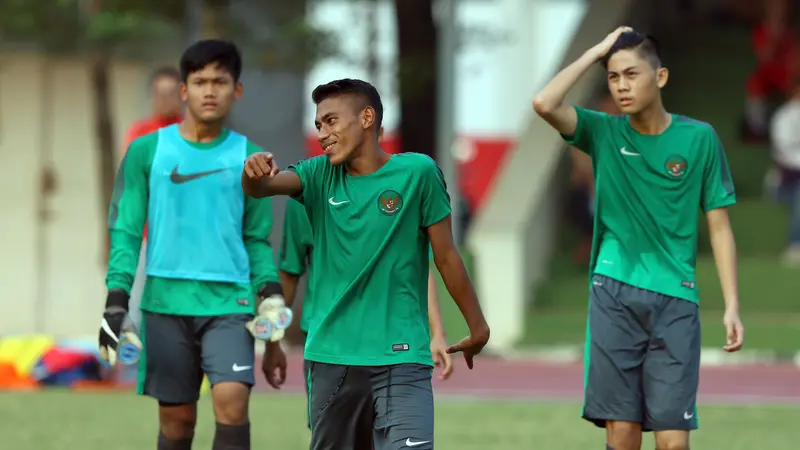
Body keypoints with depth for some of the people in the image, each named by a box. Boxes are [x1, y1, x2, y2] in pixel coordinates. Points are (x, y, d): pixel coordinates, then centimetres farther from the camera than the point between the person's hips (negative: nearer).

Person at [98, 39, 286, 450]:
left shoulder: (248, 158, 7)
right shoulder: (147, 151, 4)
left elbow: (257, 239, 13)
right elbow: (125, 229, 4)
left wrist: (270, 293, -3)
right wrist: (116, 300, -5)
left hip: (230, 301, 0)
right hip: (166, 302, 0)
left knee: (232, 402, -18)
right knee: (177, 417, 5)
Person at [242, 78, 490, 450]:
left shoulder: (417, 172, -3)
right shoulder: (321, 175, 7)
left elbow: (446, 256, 2)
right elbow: (261, 187, -10)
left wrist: (477, 327, 7)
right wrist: (254, 172, -34)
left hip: (400, 356, -4)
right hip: (331, 357, 4)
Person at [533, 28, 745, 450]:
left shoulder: (699, 138, 2)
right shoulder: (604, 133, 5)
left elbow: (719, 228, 4)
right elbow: (545, 103, -13)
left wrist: (732, 306, -2)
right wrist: (596, 52, -6)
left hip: (674, 299, -1)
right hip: (613, 294, 1)